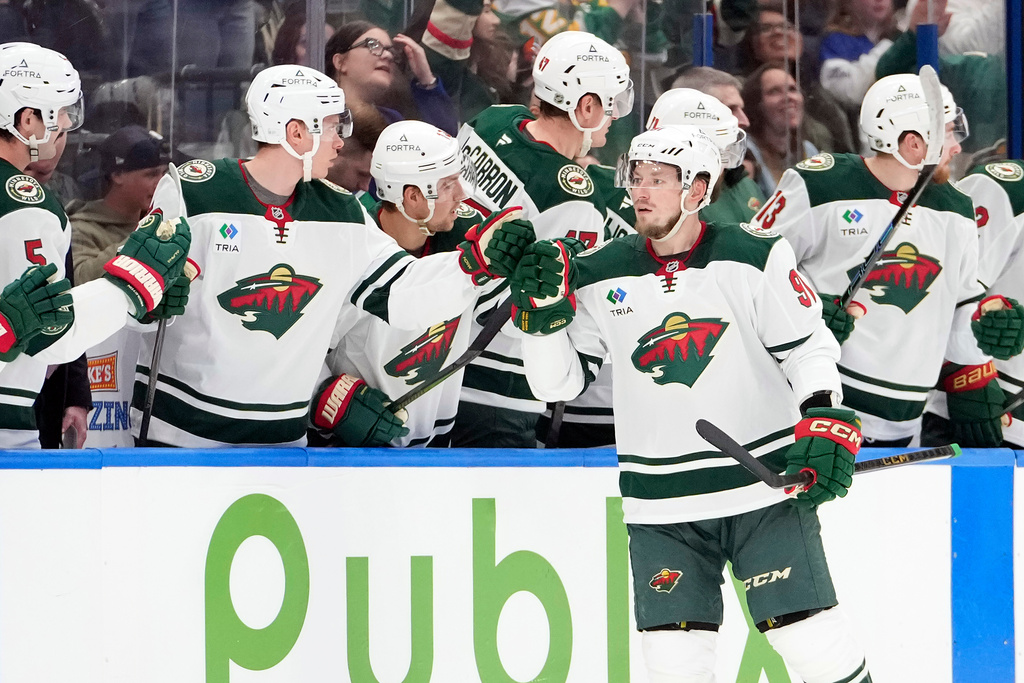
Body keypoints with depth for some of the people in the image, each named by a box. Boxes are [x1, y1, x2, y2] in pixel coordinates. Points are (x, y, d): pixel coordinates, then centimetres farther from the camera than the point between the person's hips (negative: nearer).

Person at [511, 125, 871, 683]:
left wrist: (826, 419, -15)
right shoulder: (600, 277, 1)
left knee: (809, 636, -4)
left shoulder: (756, 259, -4)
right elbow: (559, 382, 6)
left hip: (765, 483, -2)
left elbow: (808, 346, 0)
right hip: (662, 505, 2)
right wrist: (543, 311, -9)